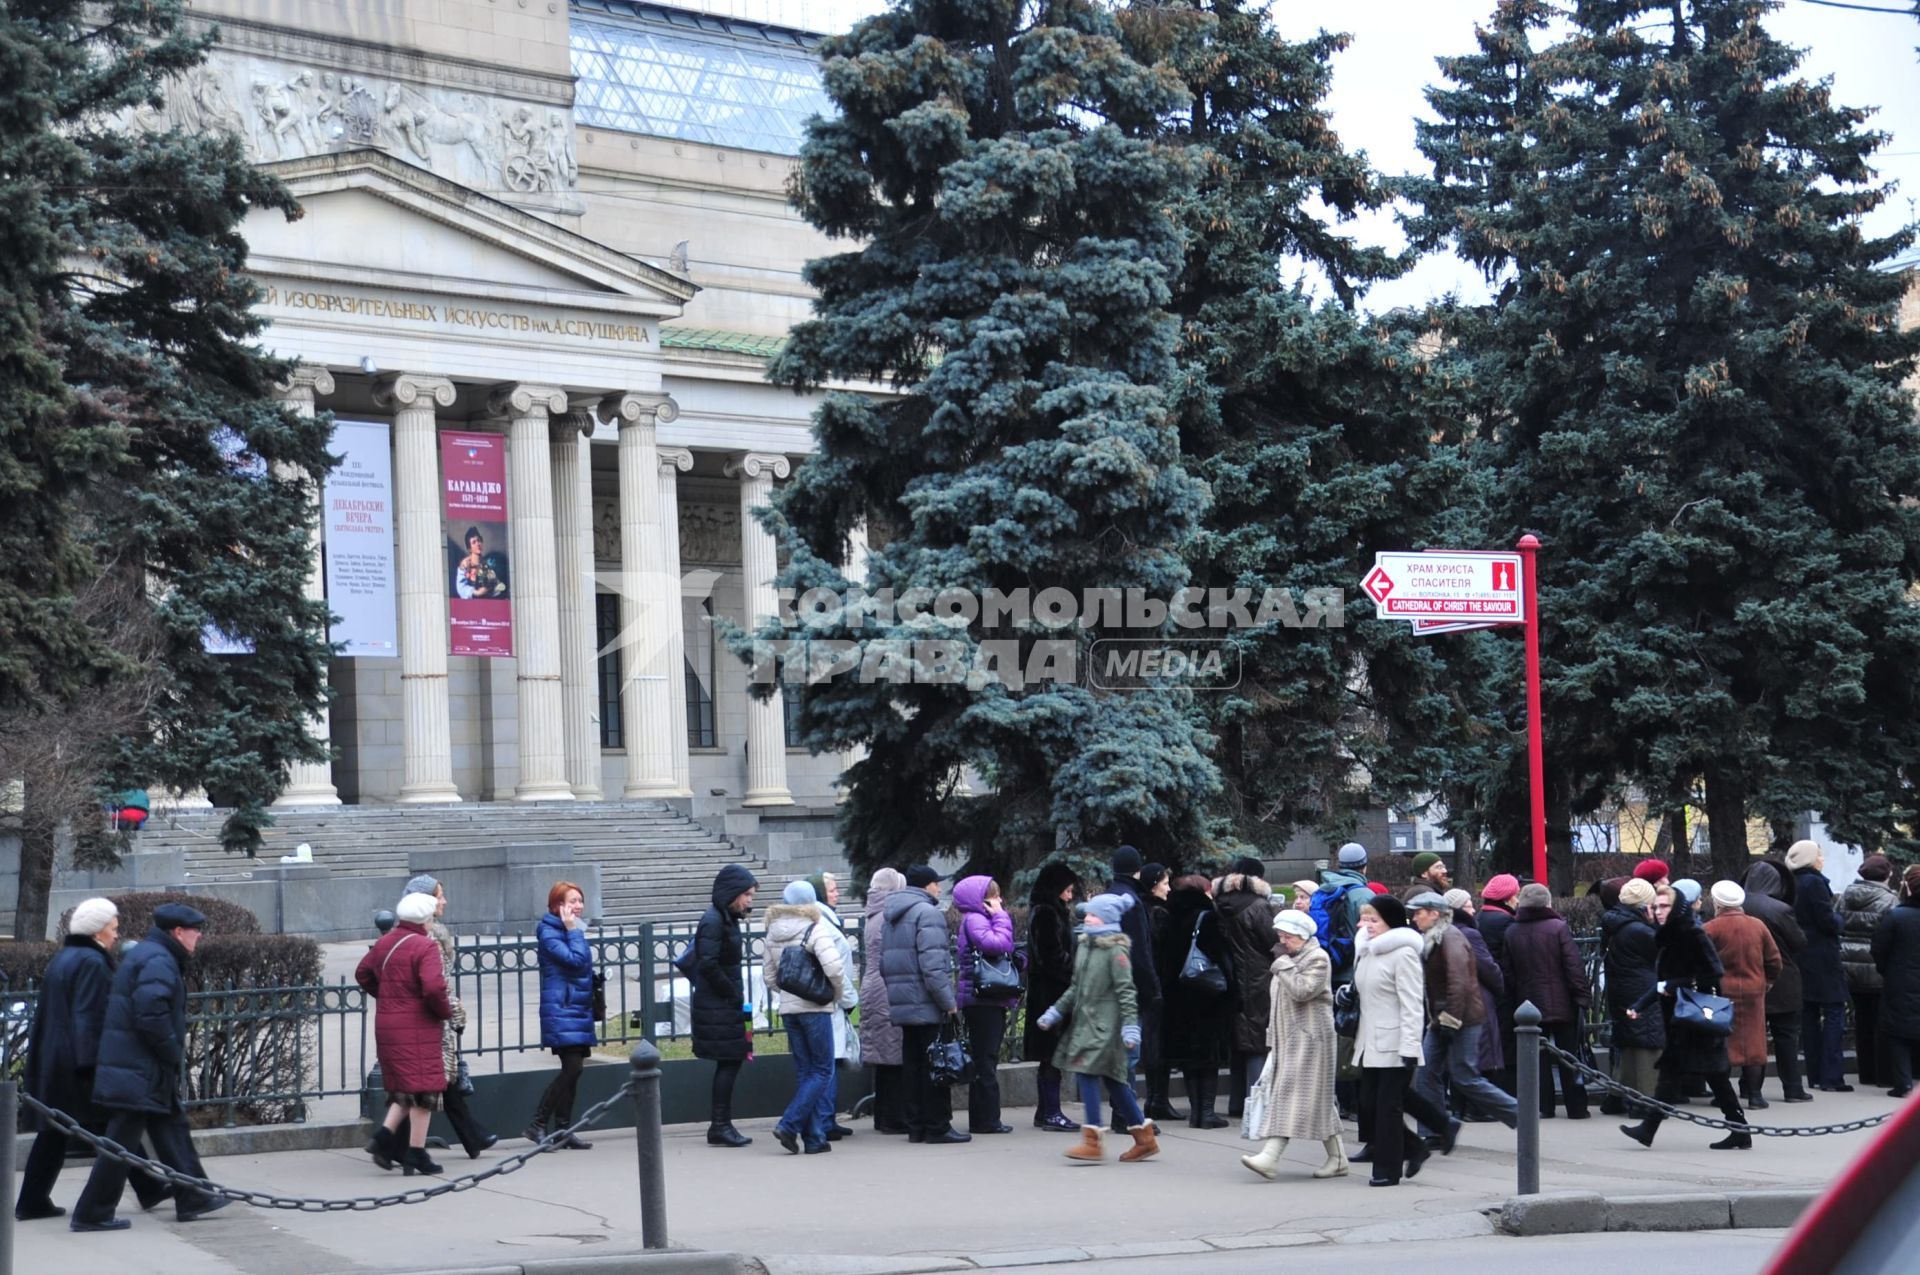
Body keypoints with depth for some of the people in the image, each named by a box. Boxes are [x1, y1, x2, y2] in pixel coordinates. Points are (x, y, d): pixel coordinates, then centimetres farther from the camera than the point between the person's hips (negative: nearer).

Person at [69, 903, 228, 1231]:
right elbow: (151, 1015, -26)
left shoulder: (144, 954, 18)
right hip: (141, 1070, -11)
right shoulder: (159, 961, -16)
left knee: (172, 1127, 15)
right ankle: (92, 1214, -2)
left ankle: (192, 1198, 21)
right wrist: (173, 1054, -14)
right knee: (121, 1141, -6)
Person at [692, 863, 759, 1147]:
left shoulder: (727, 920, 14)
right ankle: (720, 1126, -3)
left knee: (729, 1063, 10)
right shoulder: (713, 921, -15)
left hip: (725, 1006, 9)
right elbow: (708, 964, -22)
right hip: (718, 1007, -9)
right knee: (729, 1062, -7)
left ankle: (720, 1126, 15)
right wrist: (734, 994, -15)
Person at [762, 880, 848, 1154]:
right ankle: (789, 1125, -12)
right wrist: (837, 994, -3)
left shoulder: (773, 935, 10)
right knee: (822, 1071, 1)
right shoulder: (816, 931, -10)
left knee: (804, 1071, 10)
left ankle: (814, 1137, 8)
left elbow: (768, 975, 13)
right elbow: (833, 968, -19)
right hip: (815, 1008, -6)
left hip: (788, 1009, 6)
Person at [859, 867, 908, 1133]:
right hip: (891, 994, -9)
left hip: (871, 993, 9)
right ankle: (895, 1118, -6)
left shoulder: (871, 921, 16)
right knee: (896, 1058, -6)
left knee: (883, 1058, 13)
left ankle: (882, 1117, 16)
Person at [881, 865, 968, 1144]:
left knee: (913, 1066, 12)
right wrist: (948, 1001, -16)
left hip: (901, 1005, 8)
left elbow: (884, 963, 19)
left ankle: (916, 1126, 14)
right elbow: (932, 964, -20)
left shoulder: (891, 916, 17)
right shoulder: (926, 912, -12)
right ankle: (937, 1127, -2)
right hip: (928, 1006, -8)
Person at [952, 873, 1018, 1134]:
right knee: (985, 1060, -7)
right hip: (981, 1001, -10)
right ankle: (986, 1119, -5)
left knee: (985, 1061, 12)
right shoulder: (974, 920, -11)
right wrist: (1001, 917, -14)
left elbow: (1006, 951, 21)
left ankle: (983, 1119, 17)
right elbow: (997, 944, -25)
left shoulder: (982, 919, 22)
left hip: (991, 1001, 10)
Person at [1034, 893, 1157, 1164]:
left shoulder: (1116, 950, -11)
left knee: (1087, 1072, -15)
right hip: (1084, 1020, 8)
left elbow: (1126, 990, -15)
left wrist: (1130, 1025, -20)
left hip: (1105, 1024, -8)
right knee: (1113, 1079, 10)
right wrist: (1056, 1012, 19)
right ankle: (1144, 1138, 18)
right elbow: (1076, 986, 22)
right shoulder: (1084, 946, 14)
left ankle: (1092, 1141, -14)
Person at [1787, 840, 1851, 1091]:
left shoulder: (1793, 884, 8)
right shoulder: (1815, 883, -15)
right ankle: (1831, 1076, -10)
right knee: (1834, 1014, -5)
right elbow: (1828, 921, -18)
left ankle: (1814, 1075, 14)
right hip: (1822, 958, -8)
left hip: (1802, 958, 8)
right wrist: (1838, 920, 2)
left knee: (1809, 1015, 11)